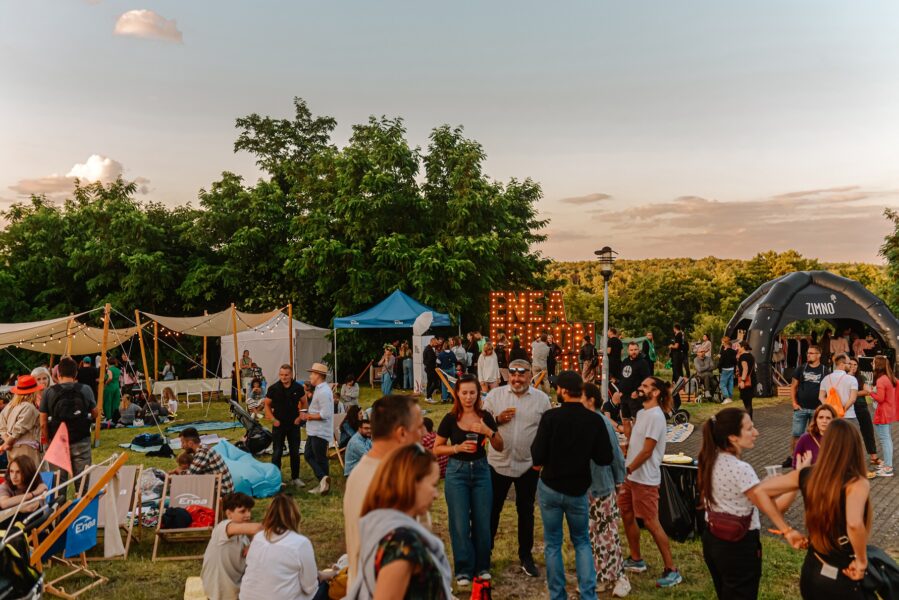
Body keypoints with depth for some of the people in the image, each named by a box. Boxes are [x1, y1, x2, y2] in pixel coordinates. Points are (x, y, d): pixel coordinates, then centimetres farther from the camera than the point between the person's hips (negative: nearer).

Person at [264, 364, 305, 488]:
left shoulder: (298, 388, -5)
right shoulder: (273, 388, -9)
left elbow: (303, 403, 10)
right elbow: (267, 404, 2)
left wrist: (300, 417, 0)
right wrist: (273, 419, -7)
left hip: (294, 424, 2)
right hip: (279, 424, -2)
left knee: (295, 452, 8)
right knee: (277, 453, 3)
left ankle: (295, 477, 20)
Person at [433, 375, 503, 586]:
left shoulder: (485, 417, -2)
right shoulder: (450, 419, -8)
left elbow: (500, 447, 2)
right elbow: (437, 449, -3)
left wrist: (488, 432, -16)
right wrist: (457, 448, -19)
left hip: (481, 470, 2)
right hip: (457, 472, -2)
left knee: (482, 521, 8)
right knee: (460, 523, 3)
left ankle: (482, 566, 25)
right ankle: (464, 569, 17)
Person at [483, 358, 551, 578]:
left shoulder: (541, 398, -1)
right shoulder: (495, 395, -2)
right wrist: (497, 420, -17)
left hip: (529, 464, 0)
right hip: (498, 462, 0)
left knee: (526, 511, 13)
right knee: (492, 509, 10)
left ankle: (526, 556, 29)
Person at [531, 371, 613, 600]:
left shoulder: (550, 417, -16)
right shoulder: (595, 420, -9)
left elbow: (537, 456, -16)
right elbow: (605, 458, -5)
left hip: (550, 488, -2)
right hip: (578, 490, 2)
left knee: (552, 544, 12)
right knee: (582, 543, 19)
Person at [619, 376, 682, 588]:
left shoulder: (655, 416, -18)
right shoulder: (641, 413, 11)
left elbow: (647, 451, -20)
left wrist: (627, 470, -14)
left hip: (645, 479, -9)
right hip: (632, 477, 9)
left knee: (651, 523, -4)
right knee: (626, 515, 17)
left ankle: (671, 570, 6)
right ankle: (636, 560, 32)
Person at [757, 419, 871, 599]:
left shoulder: (807, 475, -6)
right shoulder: (856, 483, -20)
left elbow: (760, 491, -1)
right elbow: (854, 524, -39)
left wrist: (787, 531, 6)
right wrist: (862, 561, -22)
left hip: (809, 572, 4)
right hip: (842, 581, -4)